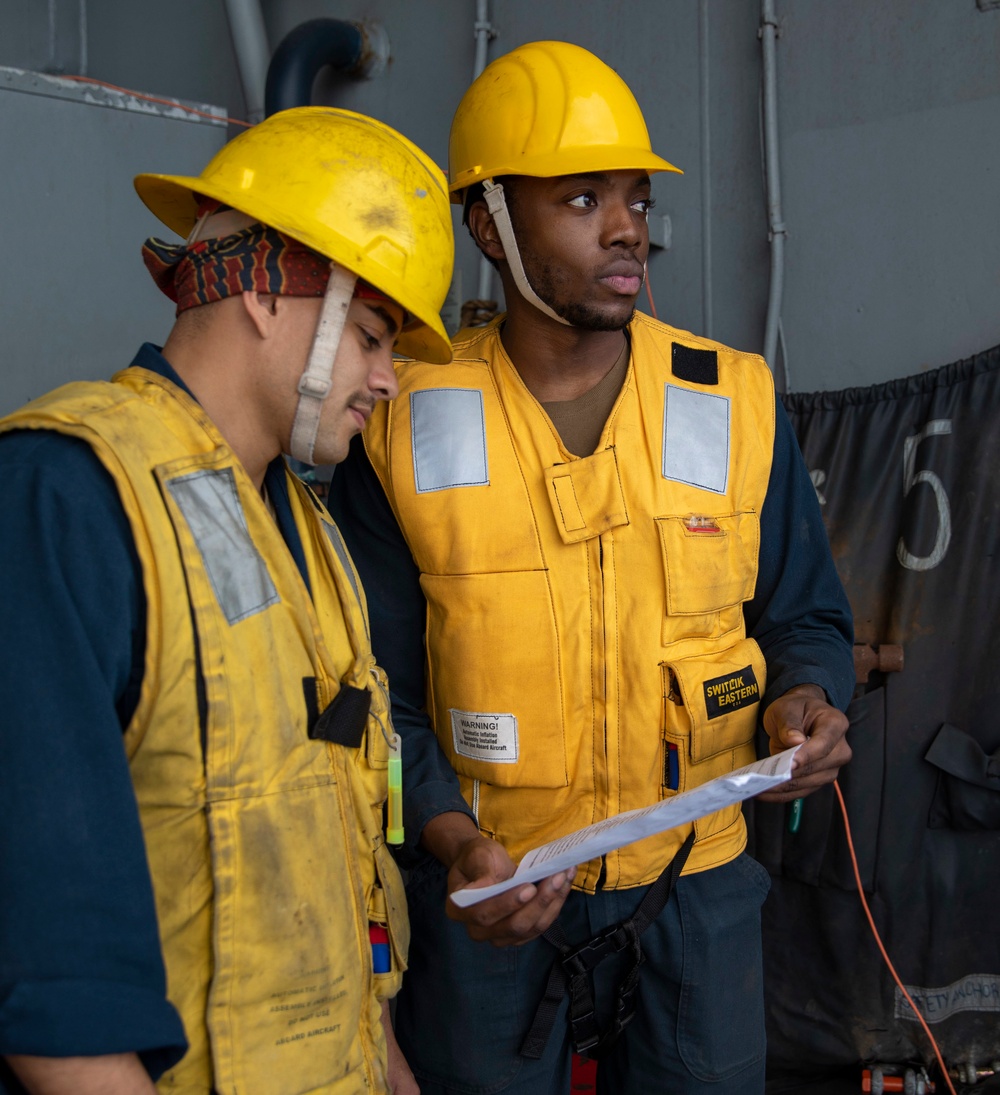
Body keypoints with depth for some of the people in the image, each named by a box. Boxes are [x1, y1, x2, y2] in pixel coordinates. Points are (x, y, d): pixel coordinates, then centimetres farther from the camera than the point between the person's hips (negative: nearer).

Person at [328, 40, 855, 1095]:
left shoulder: (736, 404, -2)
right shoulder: (403, 426, -7)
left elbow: (802, 615, 8)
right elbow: (377, 686, -4)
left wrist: (807, 700, -14)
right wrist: (455, 841, -19)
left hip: (694, 887, 2)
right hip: (488, 894, -1)